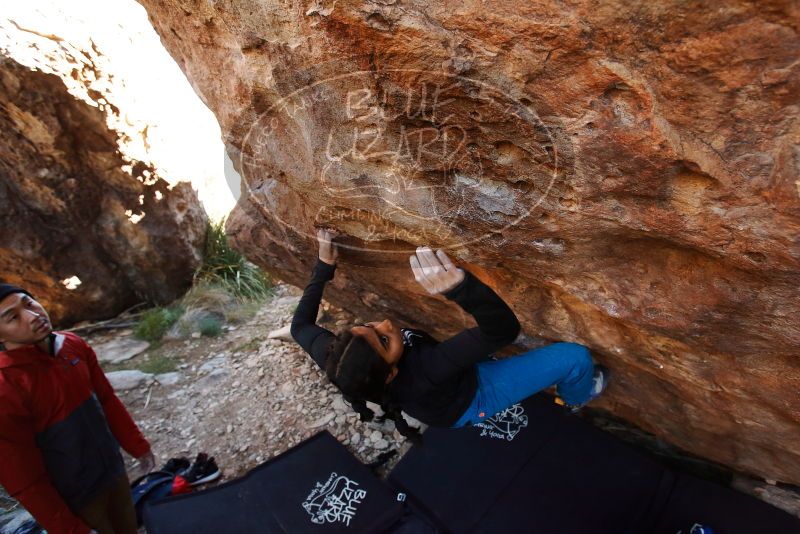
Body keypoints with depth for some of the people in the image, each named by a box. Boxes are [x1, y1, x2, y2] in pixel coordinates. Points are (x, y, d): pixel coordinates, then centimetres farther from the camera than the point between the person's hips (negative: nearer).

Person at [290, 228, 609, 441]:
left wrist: (324, 267, -9)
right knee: (575, 357, -7)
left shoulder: (338, 361, -30)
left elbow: (300, 326, -7)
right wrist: (459, 287, -66)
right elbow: (503, 330, -46)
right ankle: (576, 398, 31)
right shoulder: (422, 373, -46)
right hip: (472, 399, -6)